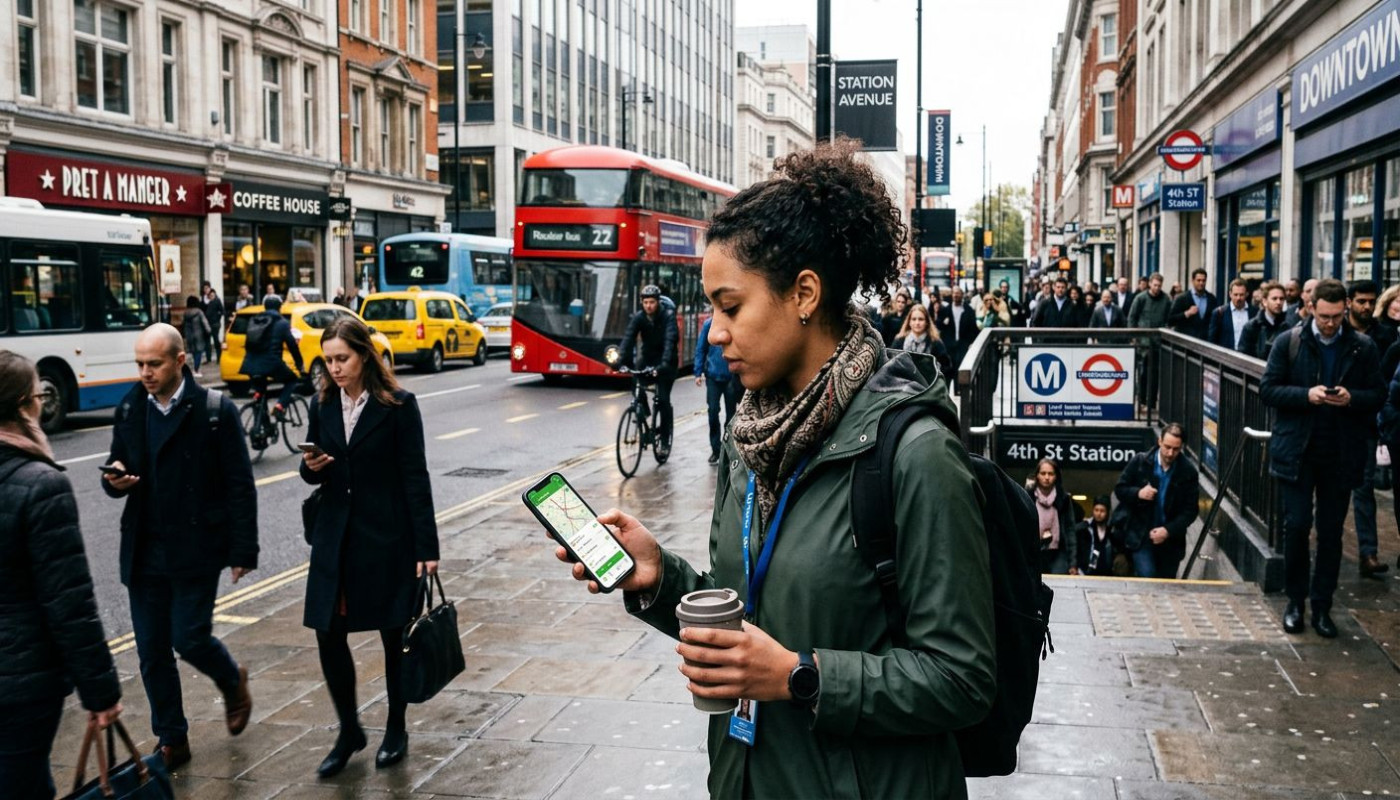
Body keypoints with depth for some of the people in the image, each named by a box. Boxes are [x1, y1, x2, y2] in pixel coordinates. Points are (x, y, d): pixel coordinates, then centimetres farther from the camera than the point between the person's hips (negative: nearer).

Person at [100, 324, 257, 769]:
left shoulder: (215, 410, -9)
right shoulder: (130, 410, 6)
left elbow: (240, 486, -8)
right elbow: (118, 468, 15)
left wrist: (243, 552, -10)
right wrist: (114, 480, -10)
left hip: (195, 550, -5)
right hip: (144, 552, 5)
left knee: (190, 639, -5)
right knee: (151, 651, 8)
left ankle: (233, 683, 29)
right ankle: (172, 741, 23)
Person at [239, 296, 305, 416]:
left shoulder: (254, 321, 18)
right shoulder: (282, 323, 2)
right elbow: (292, 345, 0)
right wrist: (300, 365, 9)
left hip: (251, 364, 5)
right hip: (271, 363, -5)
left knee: (260, 393, 29)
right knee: (292, 380, 19)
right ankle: (280, 405, -4)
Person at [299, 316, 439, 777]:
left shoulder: (398, 406, -8)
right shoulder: (323, 405, 6)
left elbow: (415, 477, -9)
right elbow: (315, 473, 15)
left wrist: (426, 547, -11)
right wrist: (311, 468, -10)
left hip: (388, 538, -4)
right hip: (336, 537, 4)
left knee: (394, 635, 7)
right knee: (328, 635, 2)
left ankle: (396, 729, 26)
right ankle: (349, 731, 21)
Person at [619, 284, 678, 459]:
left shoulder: (667, 317, -18)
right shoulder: (638, 318, -8)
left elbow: (670, 341, -31)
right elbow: (628, 339, -19)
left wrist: (664, 363, -45)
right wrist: (623, 361, -34)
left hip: (665, 363, -4)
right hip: (647, 358, 4)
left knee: (663, 400, -11)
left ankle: (664, 441, -1)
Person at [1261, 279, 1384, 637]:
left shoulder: (1363, 348, 1)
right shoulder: (1288, 342, -1)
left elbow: (1378, 396, 4)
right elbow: (1268, 390, -3)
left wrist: (1351, 398, -17)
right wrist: (1307, 394, -18)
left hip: (1341, 455, 1)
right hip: (1297, 451, -1)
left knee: (1331, 532, 8)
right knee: (1296, 526, 1)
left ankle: (1322, 605, 18)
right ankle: (1295, 601, 15)